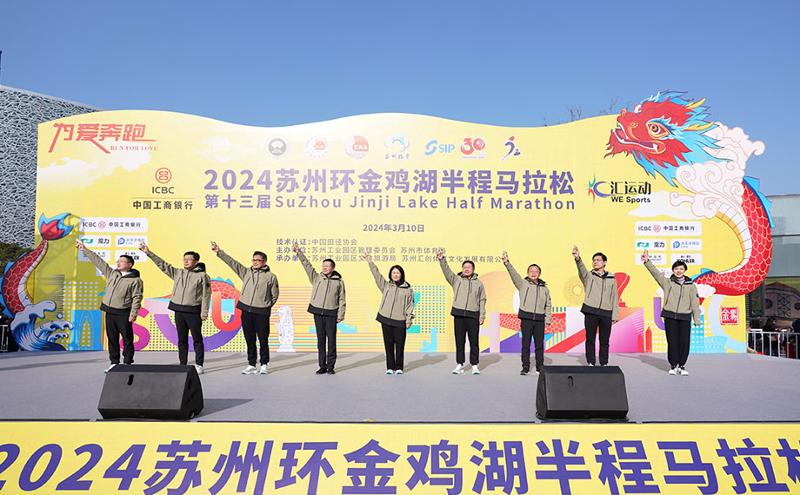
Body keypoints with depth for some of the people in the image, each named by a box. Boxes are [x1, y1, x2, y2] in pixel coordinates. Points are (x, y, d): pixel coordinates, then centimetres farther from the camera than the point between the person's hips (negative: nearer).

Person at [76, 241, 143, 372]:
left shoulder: (135, 280, -7)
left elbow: (137, 298, -11)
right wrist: (85, 250, 18)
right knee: (112, 338, 11)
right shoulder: (112, 273, 13)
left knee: (127, 339, -1)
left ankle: (127, 363, 7)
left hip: (123, 314, -6)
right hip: (110, 312, 7)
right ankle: (114, 362, 19)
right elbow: (99, 261, 16)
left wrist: (134, 313, -19)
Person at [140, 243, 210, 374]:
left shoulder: (203, 276, -3)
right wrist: (148, 253, 4)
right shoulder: (178, 273, 11)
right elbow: (162, 264, 11)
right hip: (179, 310, 5)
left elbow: (206, 295, -7)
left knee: (197, 339, 1)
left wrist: (204, 312, -12)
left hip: (193, 311, -5)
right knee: (182, 339, 10)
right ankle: (183, 364, 16)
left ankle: (199, 365, 7)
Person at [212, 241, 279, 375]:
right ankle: (251, 365, 18)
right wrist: (219, 252, 0)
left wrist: (266, 306, 5)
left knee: (263, 340, 2)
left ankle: (264, 364, 15)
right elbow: (232, 262, 6)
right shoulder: (246, 272, 10)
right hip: (246, 311, 3)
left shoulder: (271, 276, 1)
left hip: (262, 313, -3)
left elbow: (275, 295, 7)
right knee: (249, 340, 9)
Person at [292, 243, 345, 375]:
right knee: (320, 339, 6)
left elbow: (341, 300, 3)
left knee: (331, 340, 0)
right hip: (318, 312, 2)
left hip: (331, 314, -2)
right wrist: (298, 252, -7)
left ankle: (331, 366, 9)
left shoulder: (339, 281, 4)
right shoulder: (317, 278, 8)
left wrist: (340, 316, -3)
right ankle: (322, 366, 13)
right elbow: (307, 265, 1)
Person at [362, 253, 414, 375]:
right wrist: (370, 262, -8)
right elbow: (377, 274, 0)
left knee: (399, 344, 1)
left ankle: (399, 367, 12)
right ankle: (390, 367, 13)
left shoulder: (408, 289, 5)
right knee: (388, 344, 5)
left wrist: (409, 319, 0)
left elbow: (410, 305, 5)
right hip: (386, 319, 1)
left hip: (400, 320, -1)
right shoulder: (386, 285, 8)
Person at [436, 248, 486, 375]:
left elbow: (482, 300, 8)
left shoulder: (479, 283, 9)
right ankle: (459, 364, 14)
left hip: (473, 316, 0)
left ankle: (474, 365, 13)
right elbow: (446, 271, -4)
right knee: (459, 341, 6)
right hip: (458, 315, 1)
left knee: (474, 341, 3)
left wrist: (482, 316, 1)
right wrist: (441, 259, -20)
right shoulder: (456, 280, 9)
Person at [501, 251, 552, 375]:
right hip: (526, 318, -2)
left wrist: (548, 319, 8)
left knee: (539, 344, 5)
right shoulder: (523, 284, 4)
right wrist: (507, 263, -27)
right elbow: (514, 274, -11)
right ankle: (525, 367, 10)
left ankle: (540, 367, 16)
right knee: (526, 344, 2)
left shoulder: (544, 288, 14)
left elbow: (548, 305, 17)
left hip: (539, 319, 2)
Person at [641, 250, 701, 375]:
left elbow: (695, 303, 7)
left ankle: (681, 366, 15)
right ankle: (673, 366, 12)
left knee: (685, 342, 1)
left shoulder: (691, 285, 8)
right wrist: (647, 261, -19)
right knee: (672, 342, 1)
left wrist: (697, 320, 3)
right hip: (670, 317, -1)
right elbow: (656, 273, -6)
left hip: (685, 318, 1)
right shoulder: (668, 282, 6)